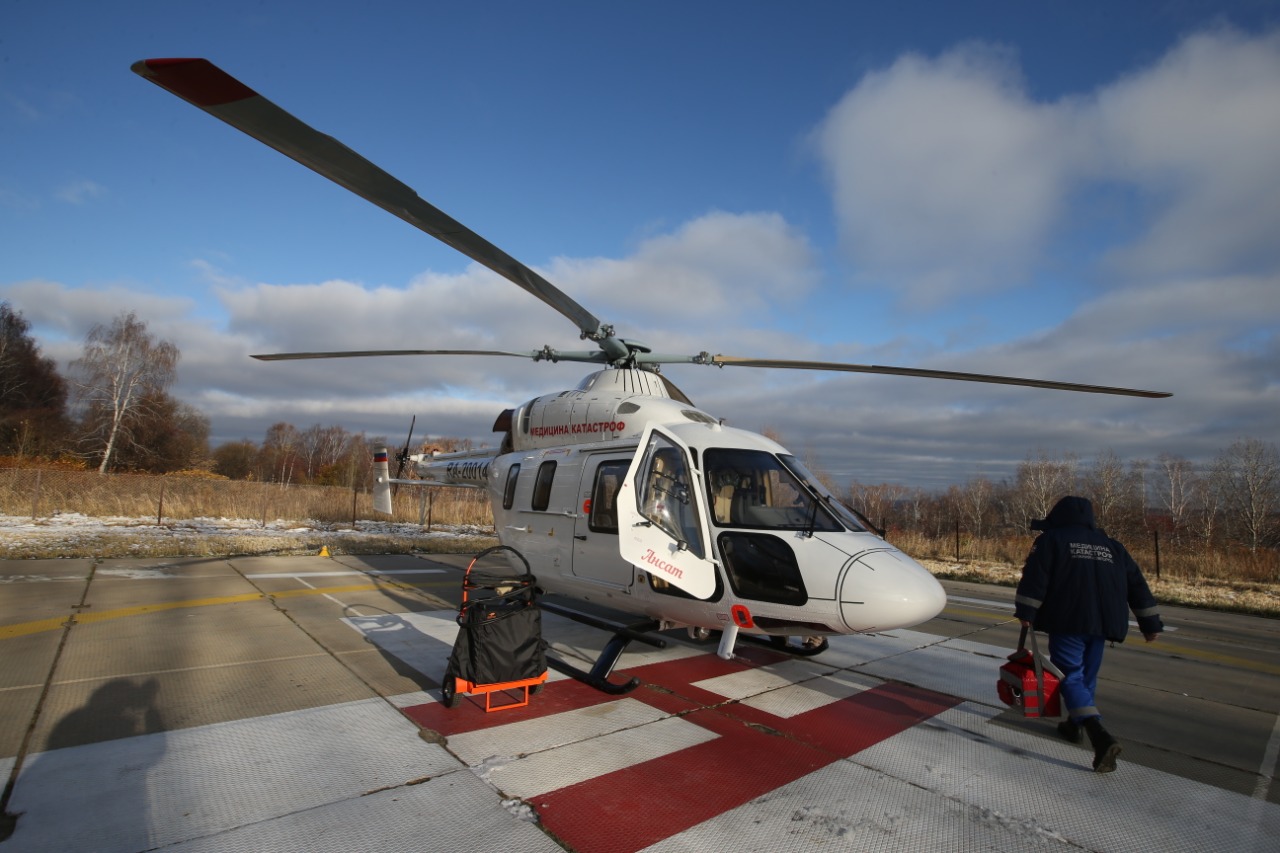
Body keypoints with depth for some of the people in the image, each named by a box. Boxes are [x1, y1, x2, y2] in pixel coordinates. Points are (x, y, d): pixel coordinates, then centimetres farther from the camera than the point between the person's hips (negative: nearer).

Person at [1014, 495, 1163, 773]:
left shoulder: (1051, 541, -1)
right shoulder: (1112, 546, 17)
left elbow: (1035, 578, -12)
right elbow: (1137, 586, 16)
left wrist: (1026, 613, -9)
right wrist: (1151, 623, 19)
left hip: (1067, 622, -6)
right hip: (1101, 623, 6)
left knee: (1070, 676, -4)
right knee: (1087, 675, 19)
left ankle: (1100, 736, -21)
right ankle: (1074, 725, 33)